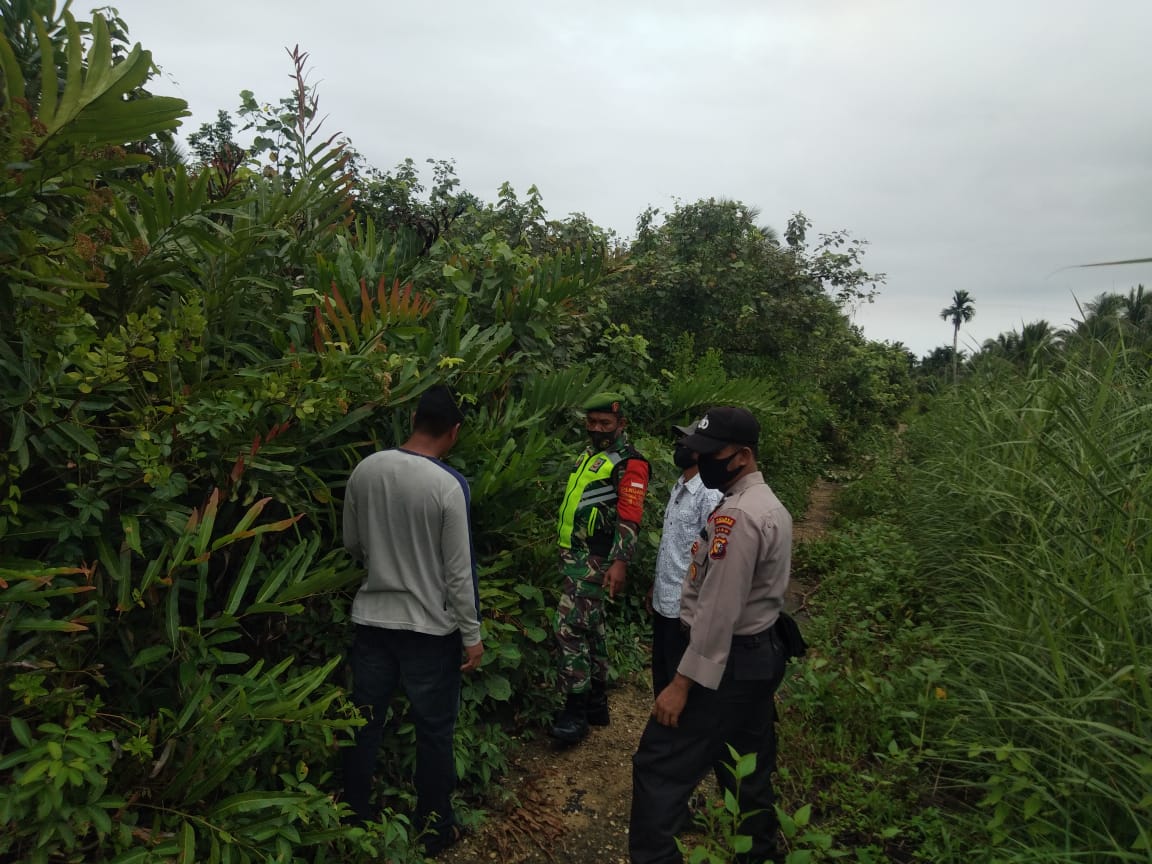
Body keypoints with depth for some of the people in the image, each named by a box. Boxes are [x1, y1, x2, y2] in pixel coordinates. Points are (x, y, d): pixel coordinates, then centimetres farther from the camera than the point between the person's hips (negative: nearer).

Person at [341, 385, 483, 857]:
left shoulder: (364, 470, -5)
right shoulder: (448, 485, -19)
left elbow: (352, 545, 8)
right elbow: (459, 571, -15)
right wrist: (472, 634, -4)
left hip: (371, 618, 5)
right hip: (430, 627, -4)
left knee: (364, 724, 17)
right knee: (434, 731, 12)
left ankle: (356, 822, 33)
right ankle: (435, 828, 27)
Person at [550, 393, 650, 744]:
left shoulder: (628, 462, -10)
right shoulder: (590, 453, 17)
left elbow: (629, 518, -18)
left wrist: (619, 563, -26)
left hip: (595, 559, -9)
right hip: (575, 555, 9)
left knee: (570, 627, -12)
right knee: (590, 628, 15)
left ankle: (577, 709, -2)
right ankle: (596, 703, 25)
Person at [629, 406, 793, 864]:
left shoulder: (735, 515, -22)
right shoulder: (772, 505, 10)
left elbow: (718, 612, -24)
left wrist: (682, 681, -20)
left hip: (729, 660, -10)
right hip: (763, 653, 10)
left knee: (659, 766, -2)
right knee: (749, 770, 20)